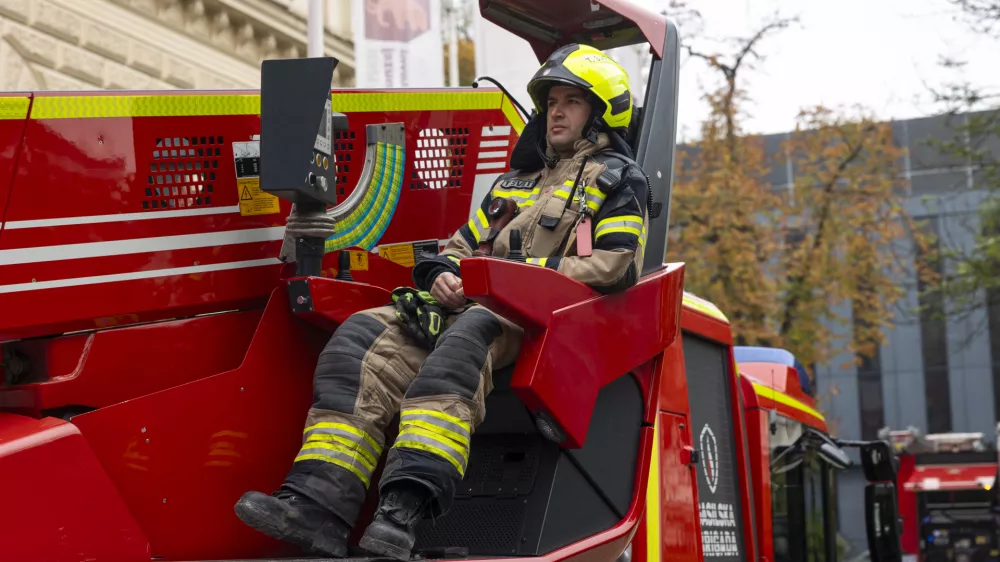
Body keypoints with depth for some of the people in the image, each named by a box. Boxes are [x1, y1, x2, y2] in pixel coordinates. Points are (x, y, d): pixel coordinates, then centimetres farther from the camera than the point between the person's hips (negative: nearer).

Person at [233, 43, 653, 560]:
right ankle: (318, 503, -34)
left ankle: (403, 510, -57)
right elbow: (464, 243, 31)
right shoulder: (515, 181, 35)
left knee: (464, 339, -41)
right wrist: (445, 273, 6)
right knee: (362, 339, -18)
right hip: (472, 303, 7)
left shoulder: (618, 181, 14)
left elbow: (617, 265, -3)